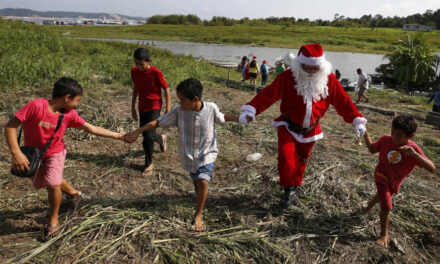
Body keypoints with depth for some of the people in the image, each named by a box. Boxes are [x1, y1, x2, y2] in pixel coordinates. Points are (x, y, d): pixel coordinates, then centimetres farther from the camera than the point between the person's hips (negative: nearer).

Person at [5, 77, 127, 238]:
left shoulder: (69, 114, -18)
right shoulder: (36, 106, -30)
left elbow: (92, 129, -14)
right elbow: (10, 126, -25)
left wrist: (119, 136, -16)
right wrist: (16, 153, -32)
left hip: (55, 152, 0)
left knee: (53, 184, -18)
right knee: (40, 184, 18)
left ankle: (53, 221, 7)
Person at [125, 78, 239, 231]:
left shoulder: (211, 108, -16)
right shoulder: (179, 111, -16)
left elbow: (221, 118, 6)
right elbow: (158, 122, -10)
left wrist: (238, 118, 2)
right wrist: (138, 131, -15)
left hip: (207, 153, -2)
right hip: (189, 155, 2)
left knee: (203, 182, -19)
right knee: (196, 183, 16)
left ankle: (198, 215, 2)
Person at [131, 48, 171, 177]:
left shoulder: (156, 72, -19)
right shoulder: (134, 71, -4)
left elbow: (166, 89, -10)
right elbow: (135, 88, 9)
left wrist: (168, 109, -9)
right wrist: (133, 108, 12)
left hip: (154, 106, -6)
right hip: (142, 107, 6)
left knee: (148, 135, -12)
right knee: (145, 134, 14)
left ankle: (149, 163, 8)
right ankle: (161, 138, 48)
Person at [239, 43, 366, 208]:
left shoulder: (329, 79, -8)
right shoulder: (288, 77, -18)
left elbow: (343, 101, -3)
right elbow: (268, 94, -24)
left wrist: (357, 120, -7)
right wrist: (250, 111, -35)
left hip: (310, 130, 3)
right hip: (288, 127, -3)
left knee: (301, 161, 16)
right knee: (286, 157, -19)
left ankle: (294, 188, 40)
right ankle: (289, 190, 3)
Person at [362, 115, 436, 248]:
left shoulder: (413, 149, -27)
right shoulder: (386, 140, -23)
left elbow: (432, 169, -35)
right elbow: (373, 149, -5)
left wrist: (414, 154, -49)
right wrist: (366, 136, -22)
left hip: (394, 182, 2)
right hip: (381, 176, -2)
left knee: (383, 195, 30)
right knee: (387, 207, -11)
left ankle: (370, 205, 65)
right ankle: (384, 235, 10)